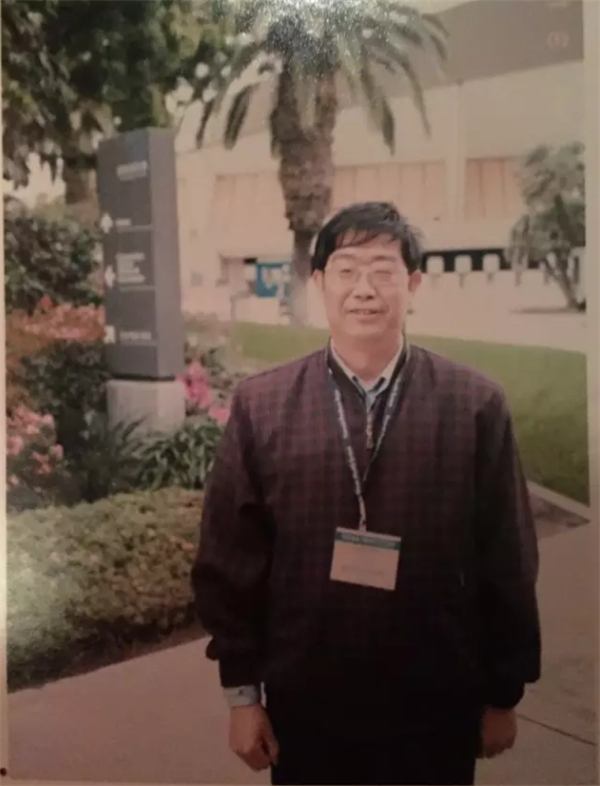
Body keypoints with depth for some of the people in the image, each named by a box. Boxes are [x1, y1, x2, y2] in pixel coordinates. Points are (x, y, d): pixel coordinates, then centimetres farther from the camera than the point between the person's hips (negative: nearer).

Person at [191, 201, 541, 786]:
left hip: (438, 709, 0)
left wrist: (503, 695, 3)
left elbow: (508, 562, -3)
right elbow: (229, 557, -3)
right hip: (304, 706, 1)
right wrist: (242, 693, 0)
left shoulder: (475, 405, -8)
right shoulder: (260, 405, -6)